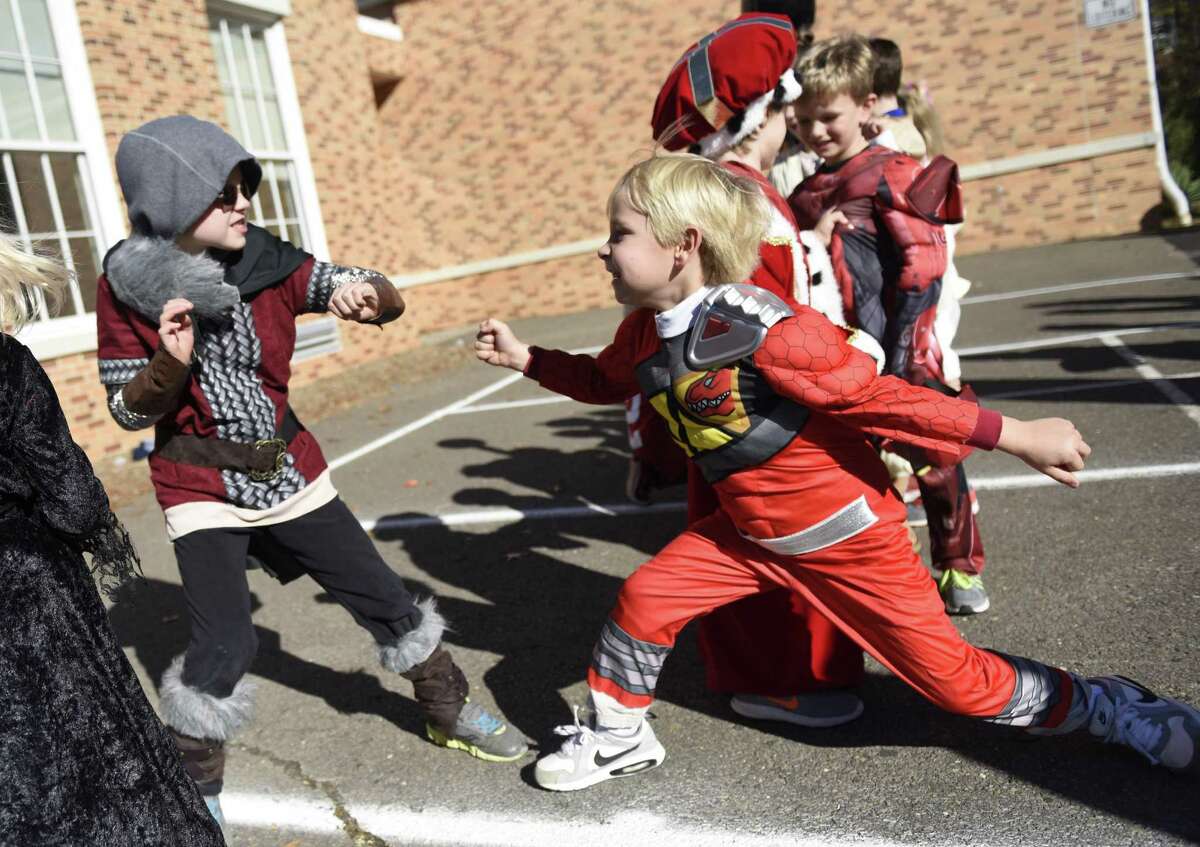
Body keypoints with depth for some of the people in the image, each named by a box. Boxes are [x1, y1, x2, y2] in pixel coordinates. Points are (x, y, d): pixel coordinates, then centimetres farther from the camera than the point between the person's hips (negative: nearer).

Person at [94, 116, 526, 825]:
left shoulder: (269, 263, -7)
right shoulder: (127, 286, -11)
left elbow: (391, 302, -7)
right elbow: (128, 408, -5)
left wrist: (367, 295, -31)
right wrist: (170, 363, -26)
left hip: (290, 470, 3)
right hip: (201, 488, -3)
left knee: (384, 597, 8)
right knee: (226, 643, -12)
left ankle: (451, 713, 31)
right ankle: (194, 788, 17)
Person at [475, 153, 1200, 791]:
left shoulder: (762, 331, -28)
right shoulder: (646, 334, -3)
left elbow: (882, 396, -24)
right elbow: (604, 379, 20)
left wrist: (1015, 435, -21)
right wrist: (526, 358, 11)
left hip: (848, 534, -6)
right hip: (752, 531, 7)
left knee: (954, 678, 2)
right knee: (644, 599, 1)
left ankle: (1099, 705, 28)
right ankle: (618, 735, 24)